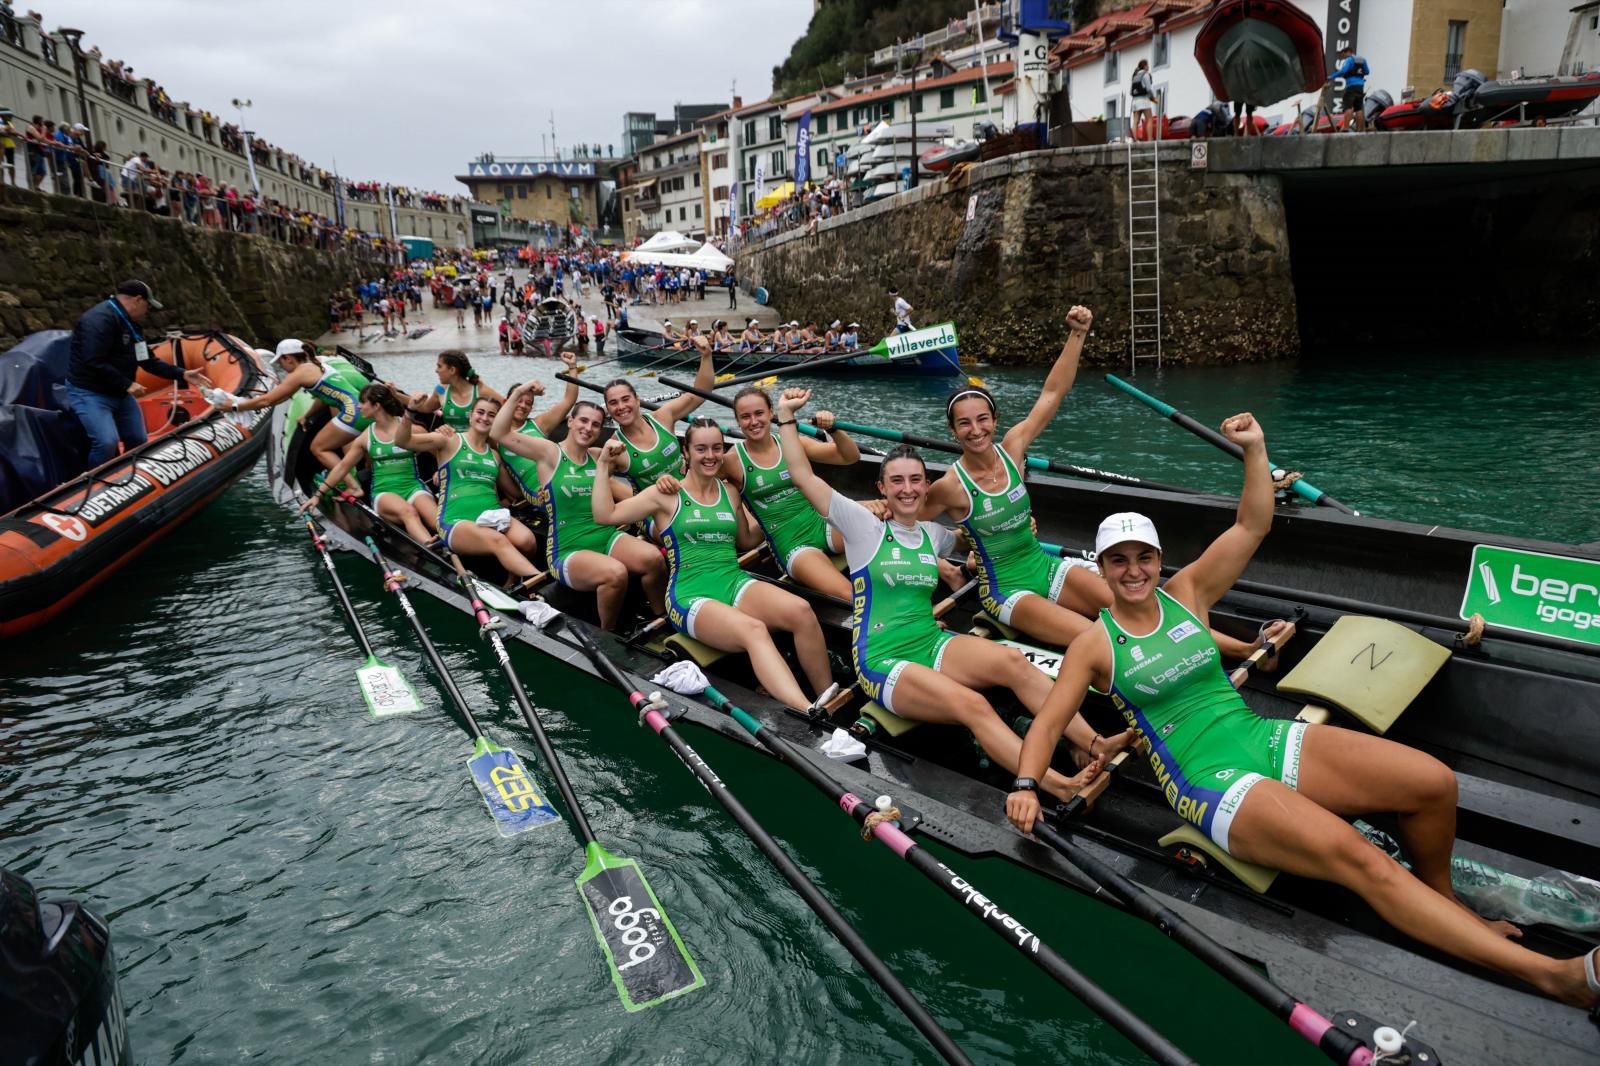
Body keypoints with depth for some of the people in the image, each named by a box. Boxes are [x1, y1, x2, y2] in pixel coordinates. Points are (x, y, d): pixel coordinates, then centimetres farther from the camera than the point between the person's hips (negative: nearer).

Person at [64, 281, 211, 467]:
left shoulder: (131, 324, 11)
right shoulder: (99, 319, -22)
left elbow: (148, 361, 16)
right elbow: (95, 363, -29)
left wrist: (182, 374, 8)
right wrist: (127, 385, -25)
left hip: (120, 394, 10)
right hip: (89, 393, -10)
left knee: (139, 442, 10)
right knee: (107, 442, -25)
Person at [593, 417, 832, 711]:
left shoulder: (730, 493, 18)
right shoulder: (667, 494, 5)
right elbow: (605, 515, 0)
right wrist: (604, 465, -3)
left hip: (735, 583, 5)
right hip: (690, 595, -5)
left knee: (801, 610, -29)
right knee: (753, 630, -38)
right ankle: (807, 715, -51)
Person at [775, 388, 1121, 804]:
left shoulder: (934, 534, 13)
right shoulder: (865, 527, -2)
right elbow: (804, 477, -7)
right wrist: (786, 416, -7)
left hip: (932, 644, 6)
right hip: (882, 660, -6)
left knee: (1013, 661, -23)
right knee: (972, 705, -31)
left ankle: (1094, 744, -28)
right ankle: (1061, 788, -43)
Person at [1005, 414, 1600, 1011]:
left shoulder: (1185, 594, 9)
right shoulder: (1095, 646, -1)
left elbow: (1251, 526, 6)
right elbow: (1049, 722, -3)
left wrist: (1254, 451, -3)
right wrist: (1026, 786, -18)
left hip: (1265, 738, 6)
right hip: (1211, 782, -6)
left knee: (1434, 782, -11)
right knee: (1356, 857, -27)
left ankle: (1441, 903, 17)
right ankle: (1549, 972, -26)